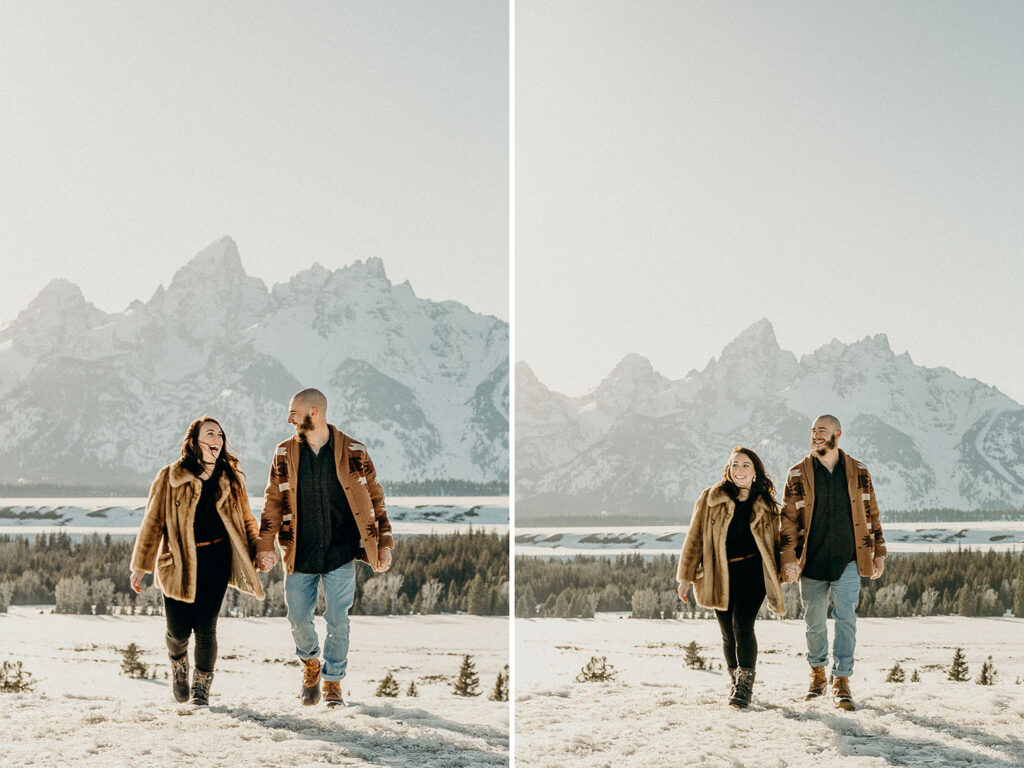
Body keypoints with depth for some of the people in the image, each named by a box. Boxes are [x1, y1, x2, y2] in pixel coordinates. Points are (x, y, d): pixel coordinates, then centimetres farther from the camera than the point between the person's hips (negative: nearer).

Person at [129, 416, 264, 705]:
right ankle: (178, 663, 35)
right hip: (178, 561, -1)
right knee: (179, 630, -2)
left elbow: (244, 520, 15)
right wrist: (141, 566, 2)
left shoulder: (231, 479, 6)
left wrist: (257, 551, 1)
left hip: (216, 559, 1)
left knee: (205, 627, -5)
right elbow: (153, 522, 2)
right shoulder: (170, 478, -2)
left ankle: (202, 686, 18)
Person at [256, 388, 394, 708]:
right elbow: (274, 501, 8)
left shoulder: (353, 452, -3)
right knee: (299, 619, 5)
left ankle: (333, 682, 17)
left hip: (341, 552, -2)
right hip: (299, 555, 2)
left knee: (338, 620, -1)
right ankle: (311, 664, 35)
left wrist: (384, 543, 2)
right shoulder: (285, 454, 3)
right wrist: (265, 545, 0)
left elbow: (374, 498, 5)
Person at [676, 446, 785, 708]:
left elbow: (775, 543, 16)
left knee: (742, 624, -18)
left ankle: (745, 683, -11)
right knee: (728, 633, 6)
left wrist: (777, 582, 11)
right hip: (719, 576, 1)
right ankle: (736, 682, 24)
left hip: (752, 572, -1)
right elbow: (695, 538, 6)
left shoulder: (767, 506, 7)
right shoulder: (710, 499, 4)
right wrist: (686, 576, 4)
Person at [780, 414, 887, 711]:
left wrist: (878, 552, 11)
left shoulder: (858, 472, 5)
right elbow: (789, 519, 0)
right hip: (812, 562, 1)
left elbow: (870, 514, 12)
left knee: (846, 619, -9)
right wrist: (789, 558, -8)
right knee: (814, 622, 10)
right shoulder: (798, 474, 1)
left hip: (848, 561, 0)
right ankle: (817, 672, 30)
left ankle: (841, 681, -3)